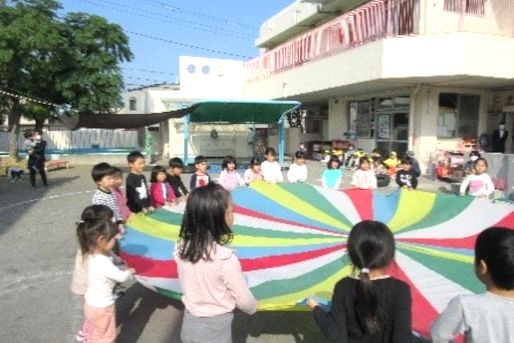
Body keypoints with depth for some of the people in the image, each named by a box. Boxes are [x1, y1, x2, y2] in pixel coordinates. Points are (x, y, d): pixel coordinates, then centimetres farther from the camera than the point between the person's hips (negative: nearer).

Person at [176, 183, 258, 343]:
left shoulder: (181, 247, -13)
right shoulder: (225, 257, -29)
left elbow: (187, 285, 3)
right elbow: (245, 301, -15)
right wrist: (253, 307, 6)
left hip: (189, 323, 5)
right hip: (215, 329, -4)